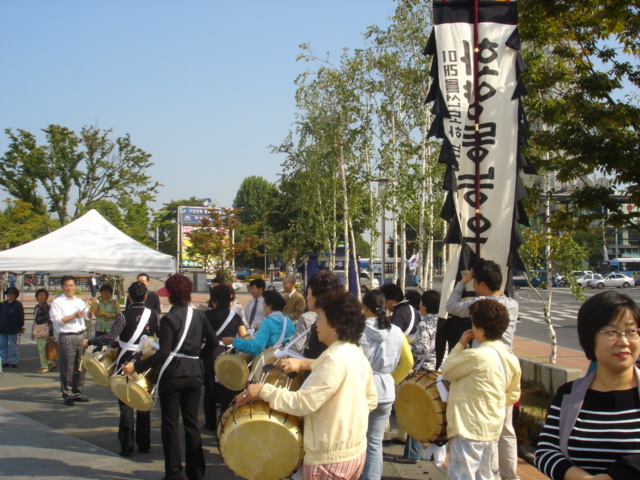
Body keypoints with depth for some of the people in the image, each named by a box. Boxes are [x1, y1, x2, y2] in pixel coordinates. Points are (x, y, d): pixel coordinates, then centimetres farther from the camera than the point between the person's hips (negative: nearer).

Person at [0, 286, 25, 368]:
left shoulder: (18, 304, -3)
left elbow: (21, 317, -3)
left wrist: (20, 327, -5)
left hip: (12, 330, -5)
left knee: (13, 346, 1)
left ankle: (14, 362, 7)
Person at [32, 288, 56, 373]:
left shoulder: (48, 307, -9)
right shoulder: (36, 307, 13)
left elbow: (50, 321, -10)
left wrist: (51, 334, -13)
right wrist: (33, 332, 22)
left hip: (45, 330, -7)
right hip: (37, 330, 7)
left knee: (42, 348, -5)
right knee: (40, 349, 8)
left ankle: (44, 366, 6)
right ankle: (50, 363, 18)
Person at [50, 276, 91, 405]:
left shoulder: (80, 301, 16)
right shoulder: (57, 302, 0)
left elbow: (88, 316, 6)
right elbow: (57, 320, -10)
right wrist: (74, 316, -14)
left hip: (81, 335, 5)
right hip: (66, 337, -5)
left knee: (80, 366, 10)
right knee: (67, 368, -3)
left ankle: (78, 392, 19)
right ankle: (67, 395, 5)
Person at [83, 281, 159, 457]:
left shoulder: (124, 316, -13)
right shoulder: (152, 315, -2)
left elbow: (110, 337, -21)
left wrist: (89, 342, -9)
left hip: (127, 361, -3)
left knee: (126, 403, 2)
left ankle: (126, 446, 2)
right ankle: (144, 444, 18)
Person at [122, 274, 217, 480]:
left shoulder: (169, 319, -13)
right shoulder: (199, 315, 4)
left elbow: (163, 353, -19)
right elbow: (213, 342, 6)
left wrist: (136, 367, -16)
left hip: (173, 375, -6)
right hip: (194, 374, 6)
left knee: (170, 424, 5)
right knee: (191, 422, 13)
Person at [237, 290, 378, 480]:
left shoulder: (334, 358, -21)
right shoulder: (358, 355, 7)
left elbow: (305, 403, -24)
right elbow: (371, 400, 15)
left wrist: (264, 390, -18)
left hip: (330, 459, -9)